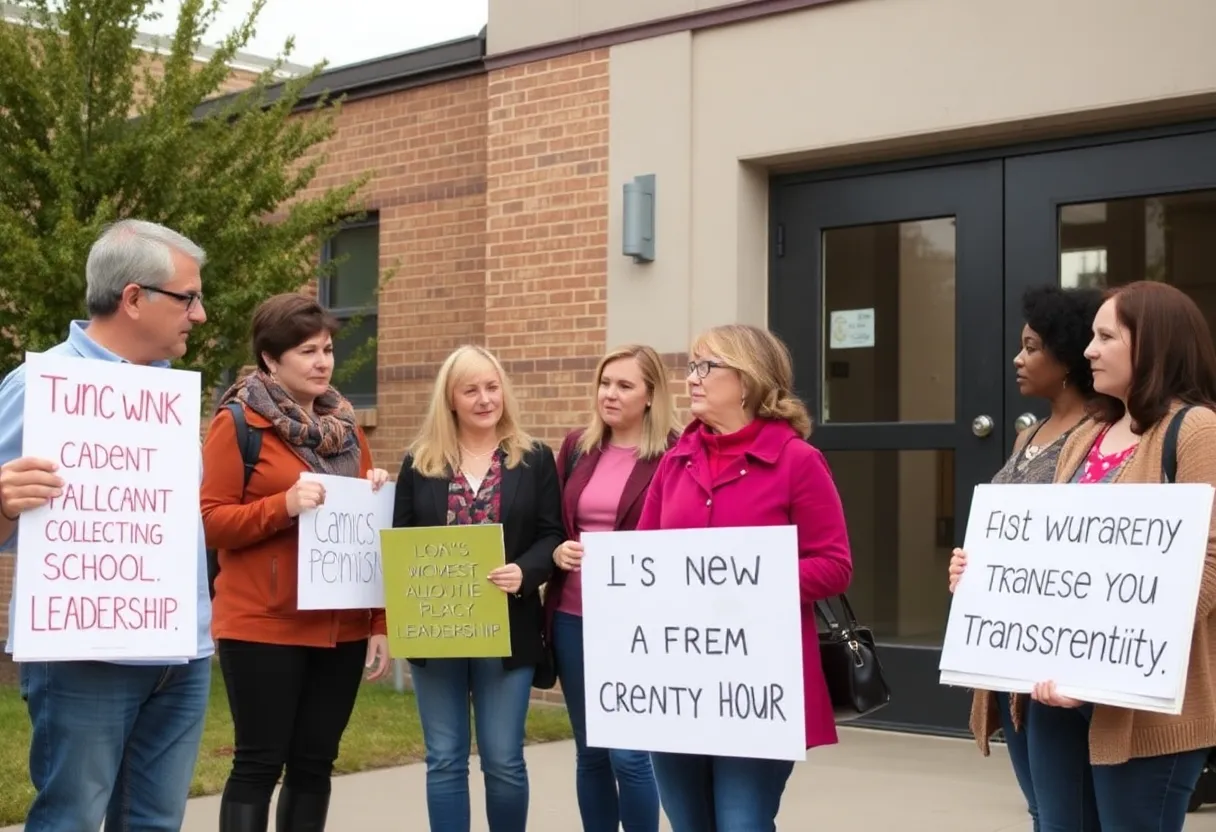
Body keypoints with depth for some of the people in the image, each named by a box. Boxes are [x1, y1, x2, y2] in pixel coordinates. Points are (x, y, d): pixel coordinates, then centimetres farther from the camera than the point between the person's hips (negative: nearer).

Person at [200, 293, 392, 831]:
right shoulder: (237, 423, -5)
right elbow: (212, 522, -9)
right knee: (259, 764, -2)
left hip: (341, 627, 6)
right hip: (263, 627, -5)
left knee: (315, 763, 9)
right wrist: (283, 505, -24)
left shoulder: (344, 426, 13)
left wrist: (380, 622, 7)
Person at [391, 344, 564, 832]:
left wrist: (525, 572, -20)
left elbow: (551, 536, -1)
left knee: (503, 759, 3)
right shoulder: (419, 462, 6)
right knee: (445, 759, 7)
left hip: (506, 629, -1)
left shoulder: (534, 459, 3)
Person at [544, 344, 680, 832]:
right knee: (590, 751, 12)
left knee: (629, 753, -4)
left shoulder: (673, 454, -6)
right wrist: (556, 551, -5)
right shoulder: (577, 447, 11)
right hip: (573, 617, 5)